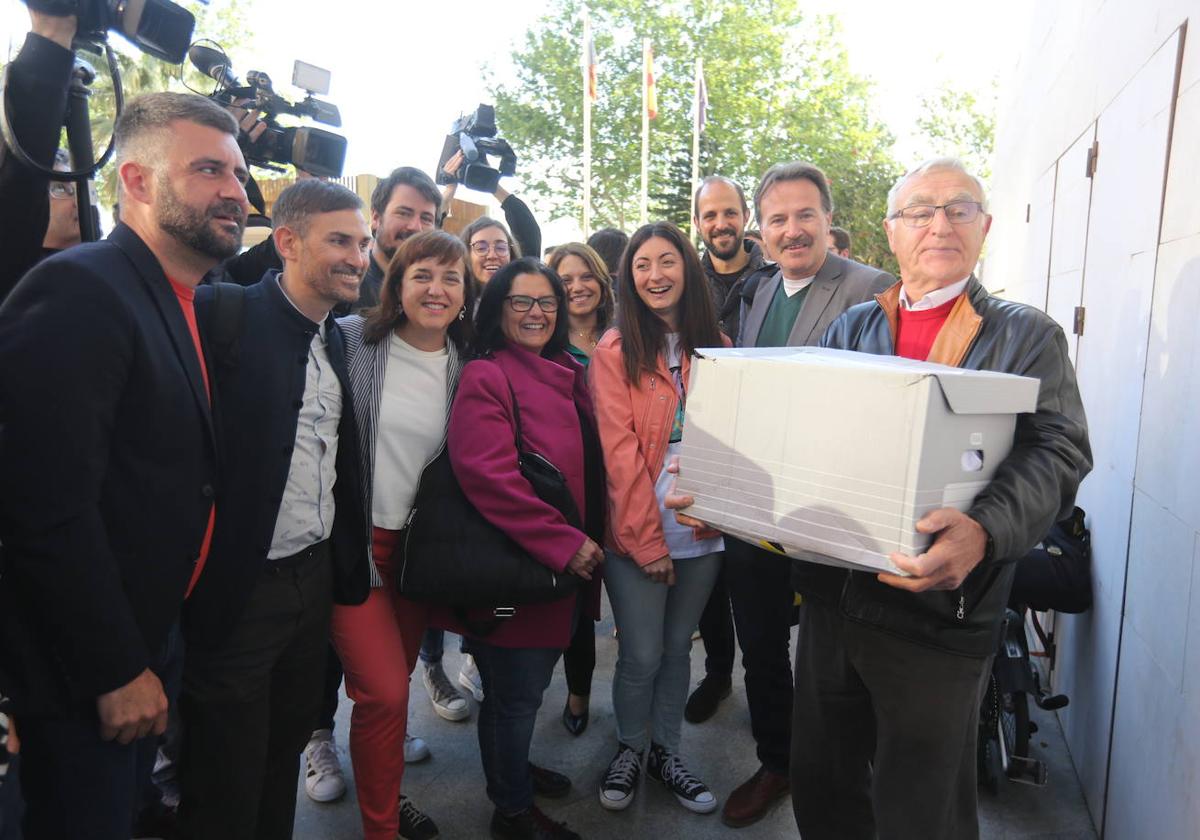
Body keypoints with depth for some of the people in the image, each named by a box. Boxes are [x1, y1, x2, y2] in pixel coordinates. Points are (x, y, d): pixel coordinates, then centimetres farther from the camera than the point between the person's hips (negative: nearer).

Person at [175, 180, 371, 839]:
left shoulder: (336, 341, 9)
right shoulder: (223, 313, -14)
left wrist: (346, 567, 10)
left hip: (315, 581, 7)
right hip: (239, 589, -6)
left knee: (284, 759, 23)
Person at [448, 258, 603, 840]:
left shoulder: (569, 376, 12)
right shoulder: (486, 377, -14)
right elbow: (487, 474, -25)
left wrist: (587, 541, 10)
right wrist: (562, 542, -24)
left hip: (570, 564, 8)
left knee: (529, 684, 23)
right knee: (517, 695, 8)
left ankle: (511, 769, 46)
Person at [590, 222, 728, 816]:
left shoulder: (716, 346, 7)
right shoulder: (615, 350, -5)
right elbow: (620, 451, -11)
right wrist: (648, 540, -14)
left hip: (702, 530, 4)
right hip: (637, 534, -3)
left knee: (678, 646, 15)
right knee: (641, 655, 4)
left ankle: (665, 752, 36)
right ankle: (628, 751, 30)